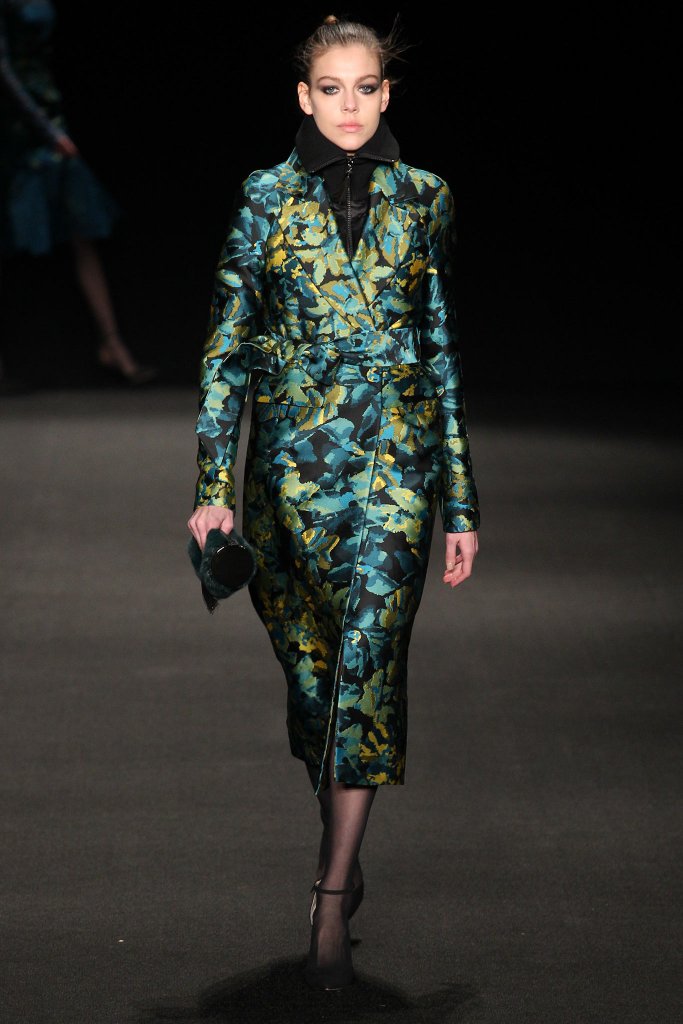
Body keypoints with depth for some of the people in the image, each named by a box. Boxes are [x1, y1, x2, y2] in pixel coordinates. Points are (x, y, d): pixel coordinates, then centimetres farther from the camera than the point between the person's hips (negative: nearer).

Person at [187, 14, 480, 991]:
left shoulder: (424, 201, 6)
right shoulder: (266, 199, 4)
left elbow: (446, 353, 9)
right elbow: (228, 348, 4)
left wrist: (461, 504, 6)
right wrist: (215, 486, -3)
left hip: (397, 456, -1)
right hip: (292, 458, 1)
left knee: (368, 658, -12)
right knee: (311, 664, 8)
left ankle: (331, 902, -12)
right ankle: (346, 859, 27)